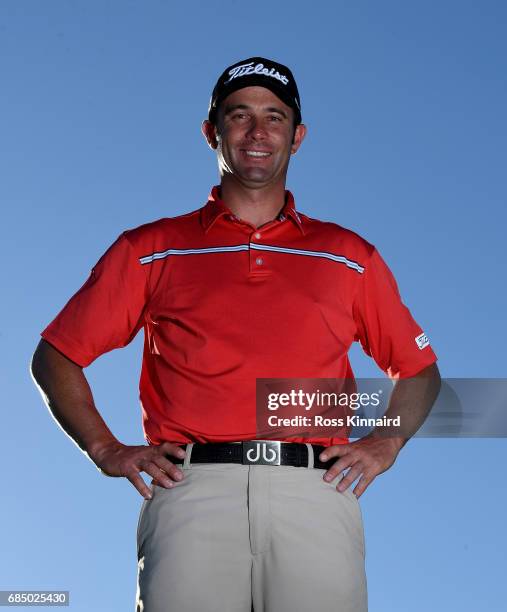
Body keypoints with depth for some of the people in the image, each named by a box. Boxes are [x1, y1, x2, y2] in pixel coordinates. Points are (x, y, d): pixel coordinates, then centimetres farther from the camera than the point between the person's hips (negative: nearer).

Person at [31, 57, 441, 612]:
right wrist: (106, 450, 5)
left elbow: (420, 369, 25)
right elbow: (54, 357, 18)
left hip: (315, 491, 1)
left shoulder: (350, 257, 20)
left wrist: (384, 444, 8)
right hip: (191, 489, -1)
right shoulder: (150, 249, 17)